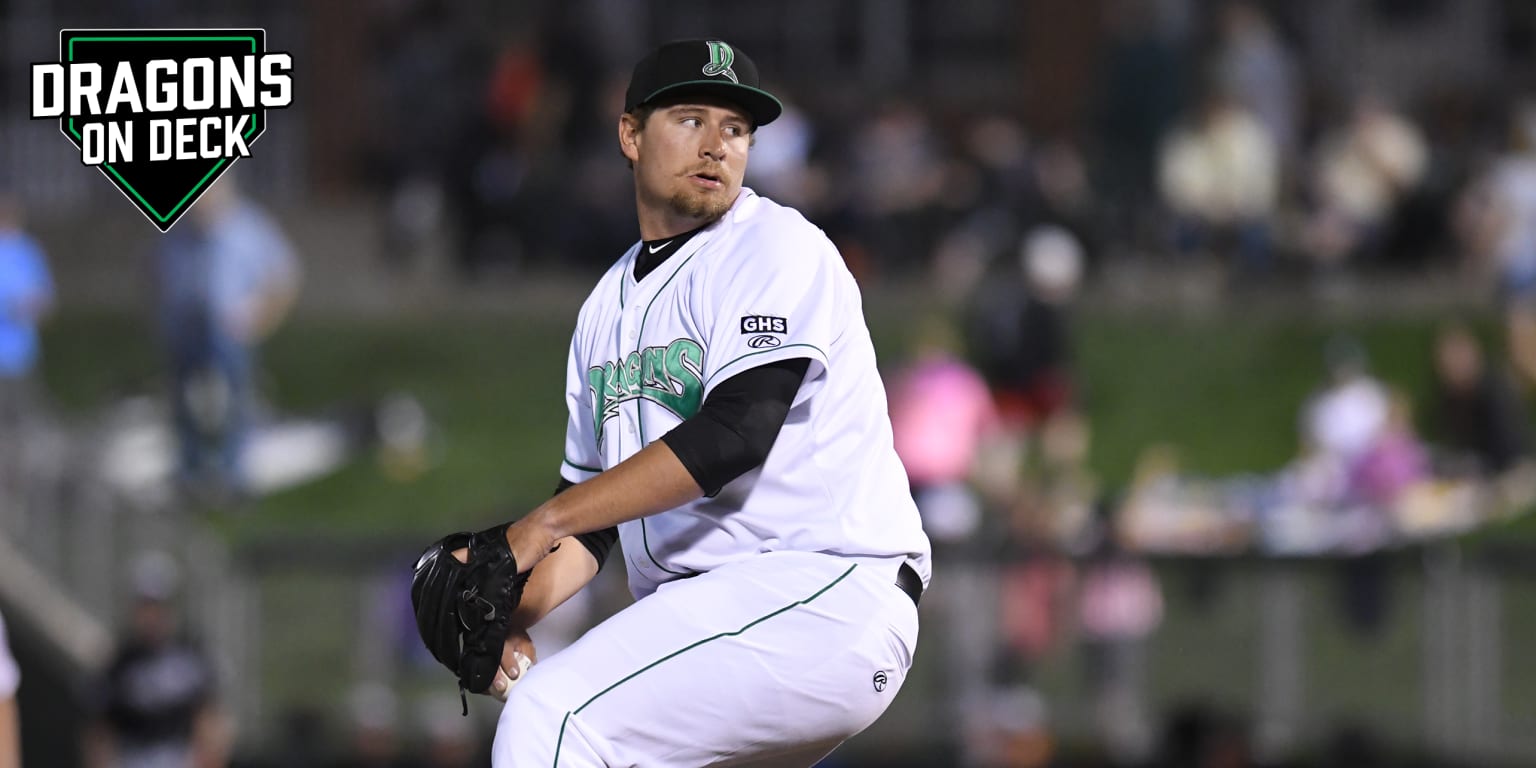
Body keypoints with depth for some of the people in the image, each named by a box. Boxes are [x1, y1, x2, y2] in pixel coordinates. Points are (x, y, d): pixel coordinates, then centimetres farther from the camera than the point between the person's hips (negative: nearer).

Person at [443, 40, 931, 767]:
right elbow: (592, 504, 21)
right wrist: (510, 615, 0)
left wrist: (540, 525, -21)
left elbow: (733, 436, -21)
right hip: (694, 623, 9)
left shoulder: (776, 248, -7)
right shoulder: (609, 304, 18)